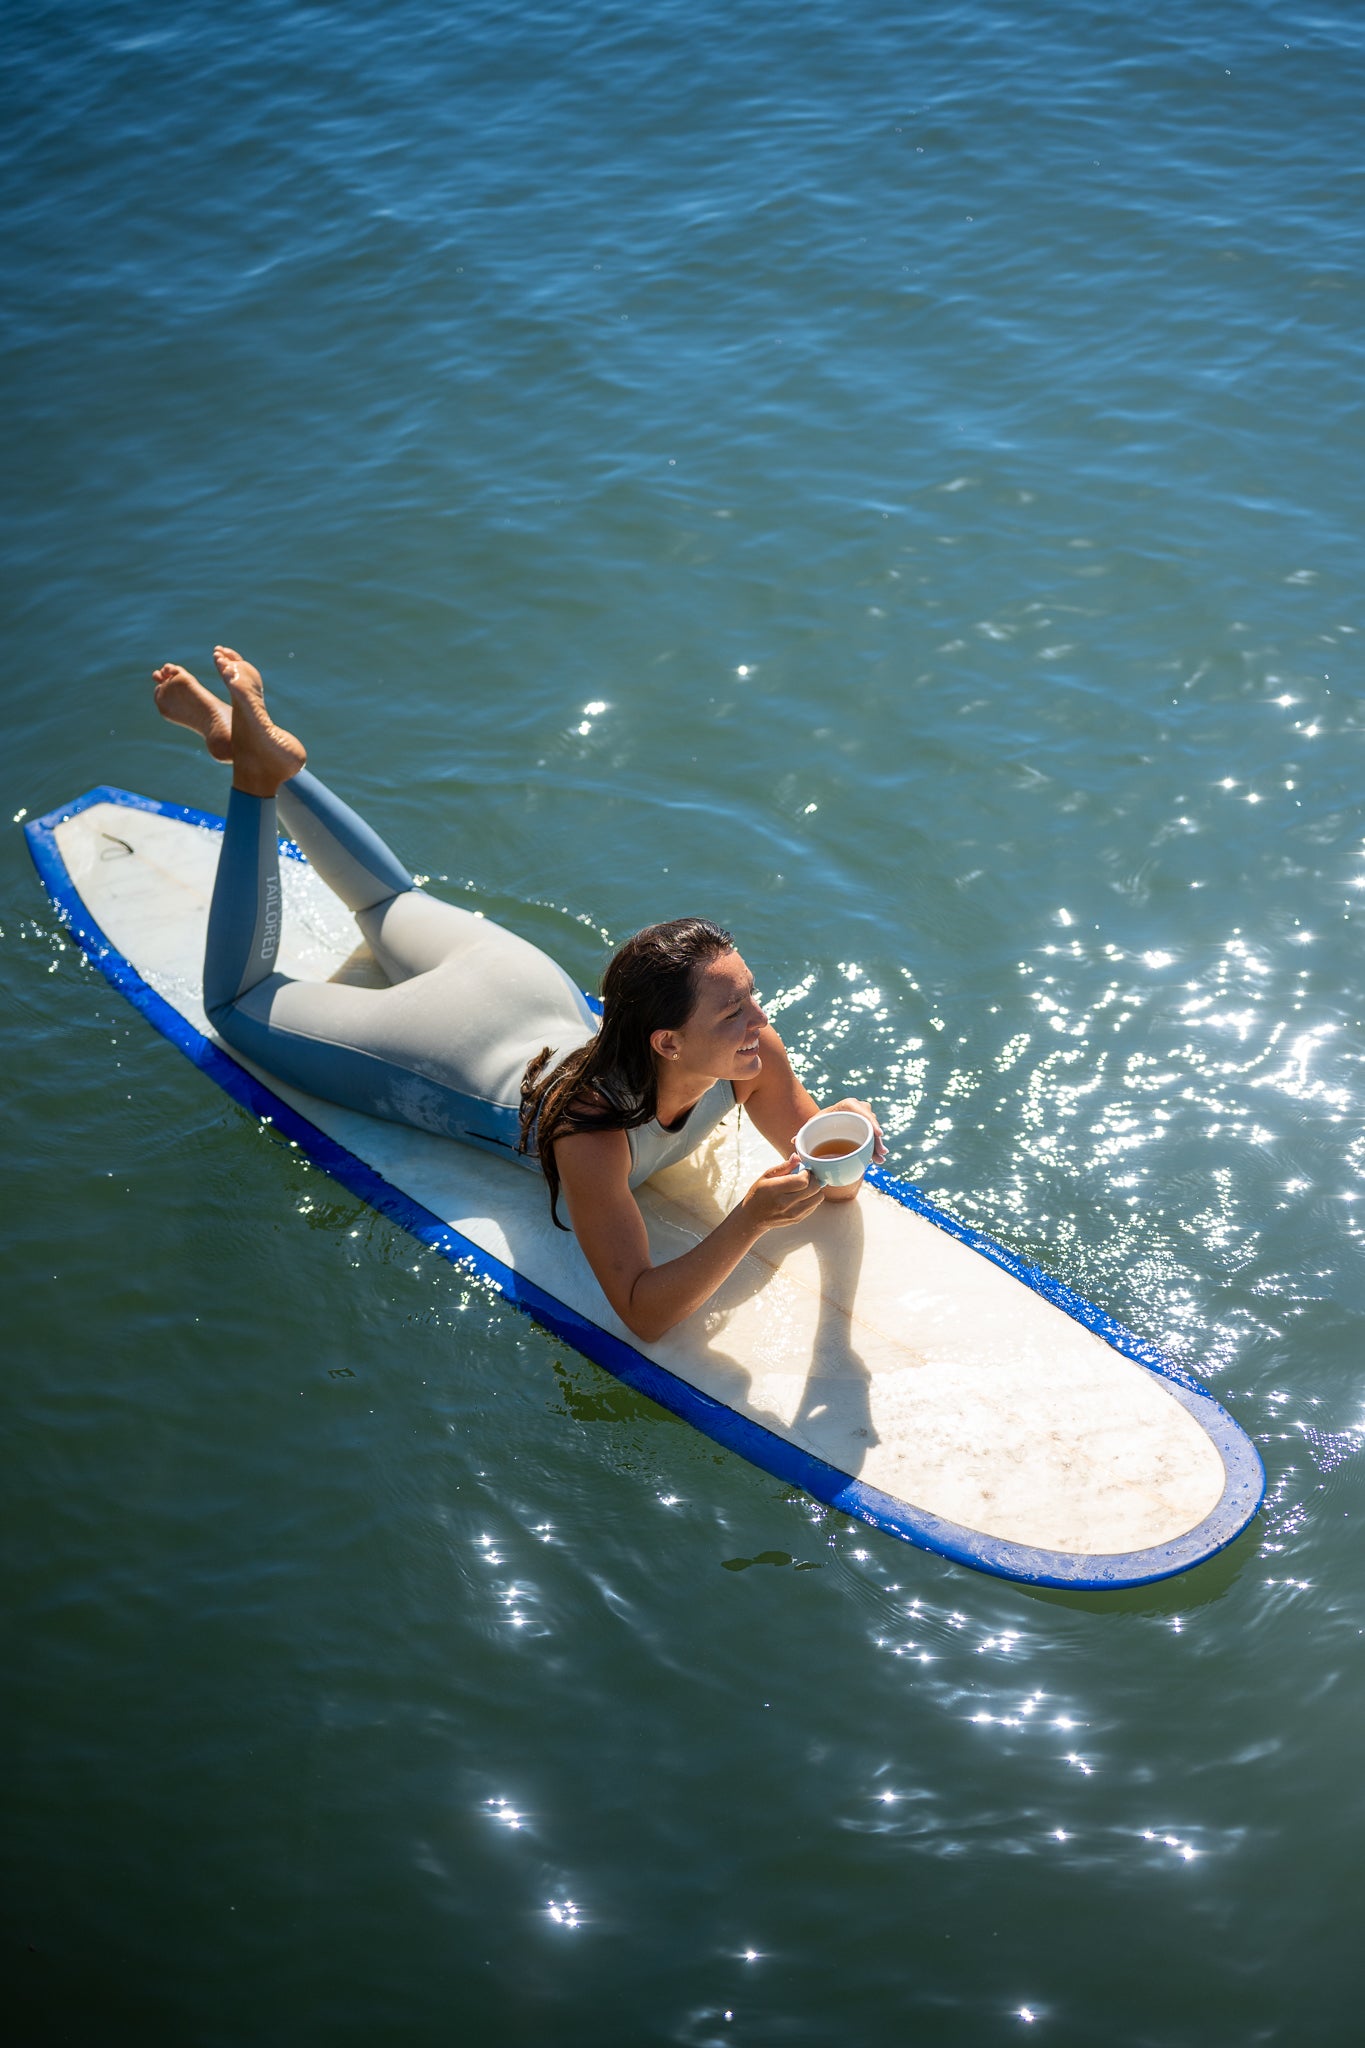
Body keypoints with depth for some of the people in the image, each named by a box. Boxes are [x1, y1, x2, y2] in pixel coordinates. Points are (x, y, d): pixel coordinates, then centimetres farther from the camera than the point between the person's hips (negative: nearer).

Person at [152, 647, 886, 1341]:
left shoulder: (749, 1048, -32)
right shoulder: (589, 1129, -46)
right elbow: (642, 1313, -42)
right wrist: (750, 1221, -55)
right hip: (445, 1051, -4)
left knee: (393, 903, 33)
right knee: (240, 1003, 20)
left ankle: (270, 757, 37)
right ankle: (260, 768, 20)